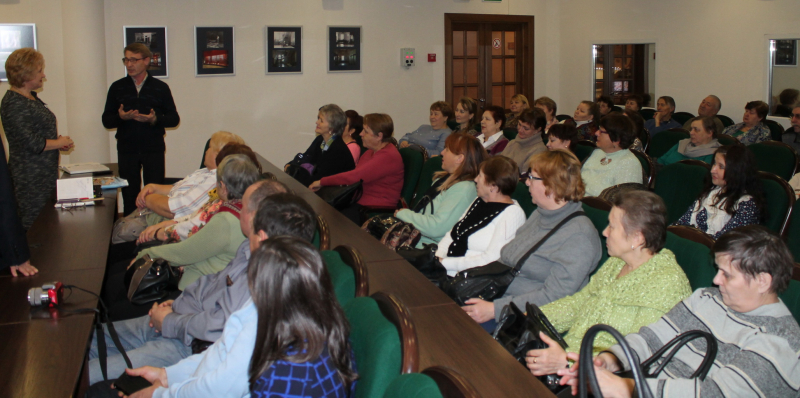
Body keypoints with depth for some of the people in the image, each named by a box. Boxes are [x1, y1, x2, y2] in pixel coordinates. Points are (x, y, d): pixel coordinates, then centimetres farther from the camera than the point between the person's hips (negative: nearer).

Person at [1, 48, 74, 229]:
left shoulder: (31, 97, 13)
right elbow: (32, 143, -21)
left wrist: (59, 140, 7)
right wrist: (59, 142, -7)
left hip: (45, 174, 10)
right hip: (31, 179, -10)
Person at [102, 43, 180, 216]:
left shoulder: (160, 87, 4)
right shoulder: (117, 88, 8)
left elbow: (174, 118, 4)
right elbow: (106, 121, 7)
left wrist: (155, 119, -15)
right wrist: (121, 117, -14)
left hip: (153, 149, -1)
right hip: (127, 149, 2)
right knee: (129, 196, 6)